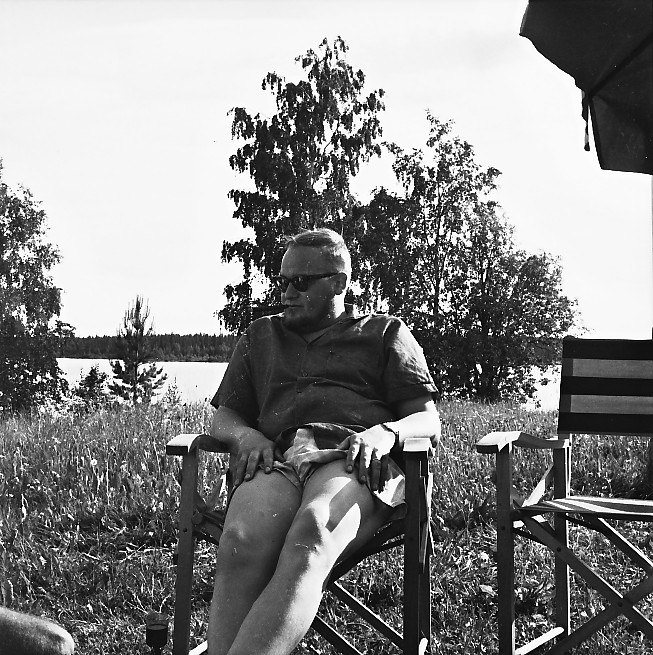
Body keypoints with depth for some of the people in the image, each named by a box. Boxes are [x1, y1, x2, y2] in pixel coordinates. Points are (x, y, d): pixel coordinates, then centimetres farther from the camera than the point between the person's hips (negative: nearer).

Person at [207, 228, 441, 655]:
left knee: (310, 536, -39)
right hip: (277, 457, 3)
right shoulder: (260, 337, 33)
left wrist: (386, 432, -8)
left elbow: (429, 422, 16)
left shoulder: (385, 334, 24)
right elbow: (223, 417, 27)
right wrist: (245, 435, 2)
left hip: (355, 460, -2)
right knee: (242, 541, -36)